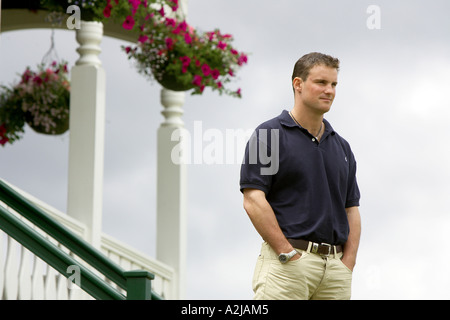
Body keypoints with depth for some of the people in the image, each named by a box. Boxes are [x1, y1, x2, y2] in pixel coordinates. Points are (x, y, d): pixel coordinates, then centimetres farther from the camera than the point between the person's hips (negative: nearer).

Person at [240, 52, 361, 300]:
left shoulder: (341, 147, 18)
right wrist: (288, 254, -14)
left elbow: (351, 208, 18)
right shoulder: (268, 135, -1)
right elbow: (253, 200, -9)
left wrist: (348, 262, 4)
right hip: (286, 261, -6)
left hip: (336, 263, 6)